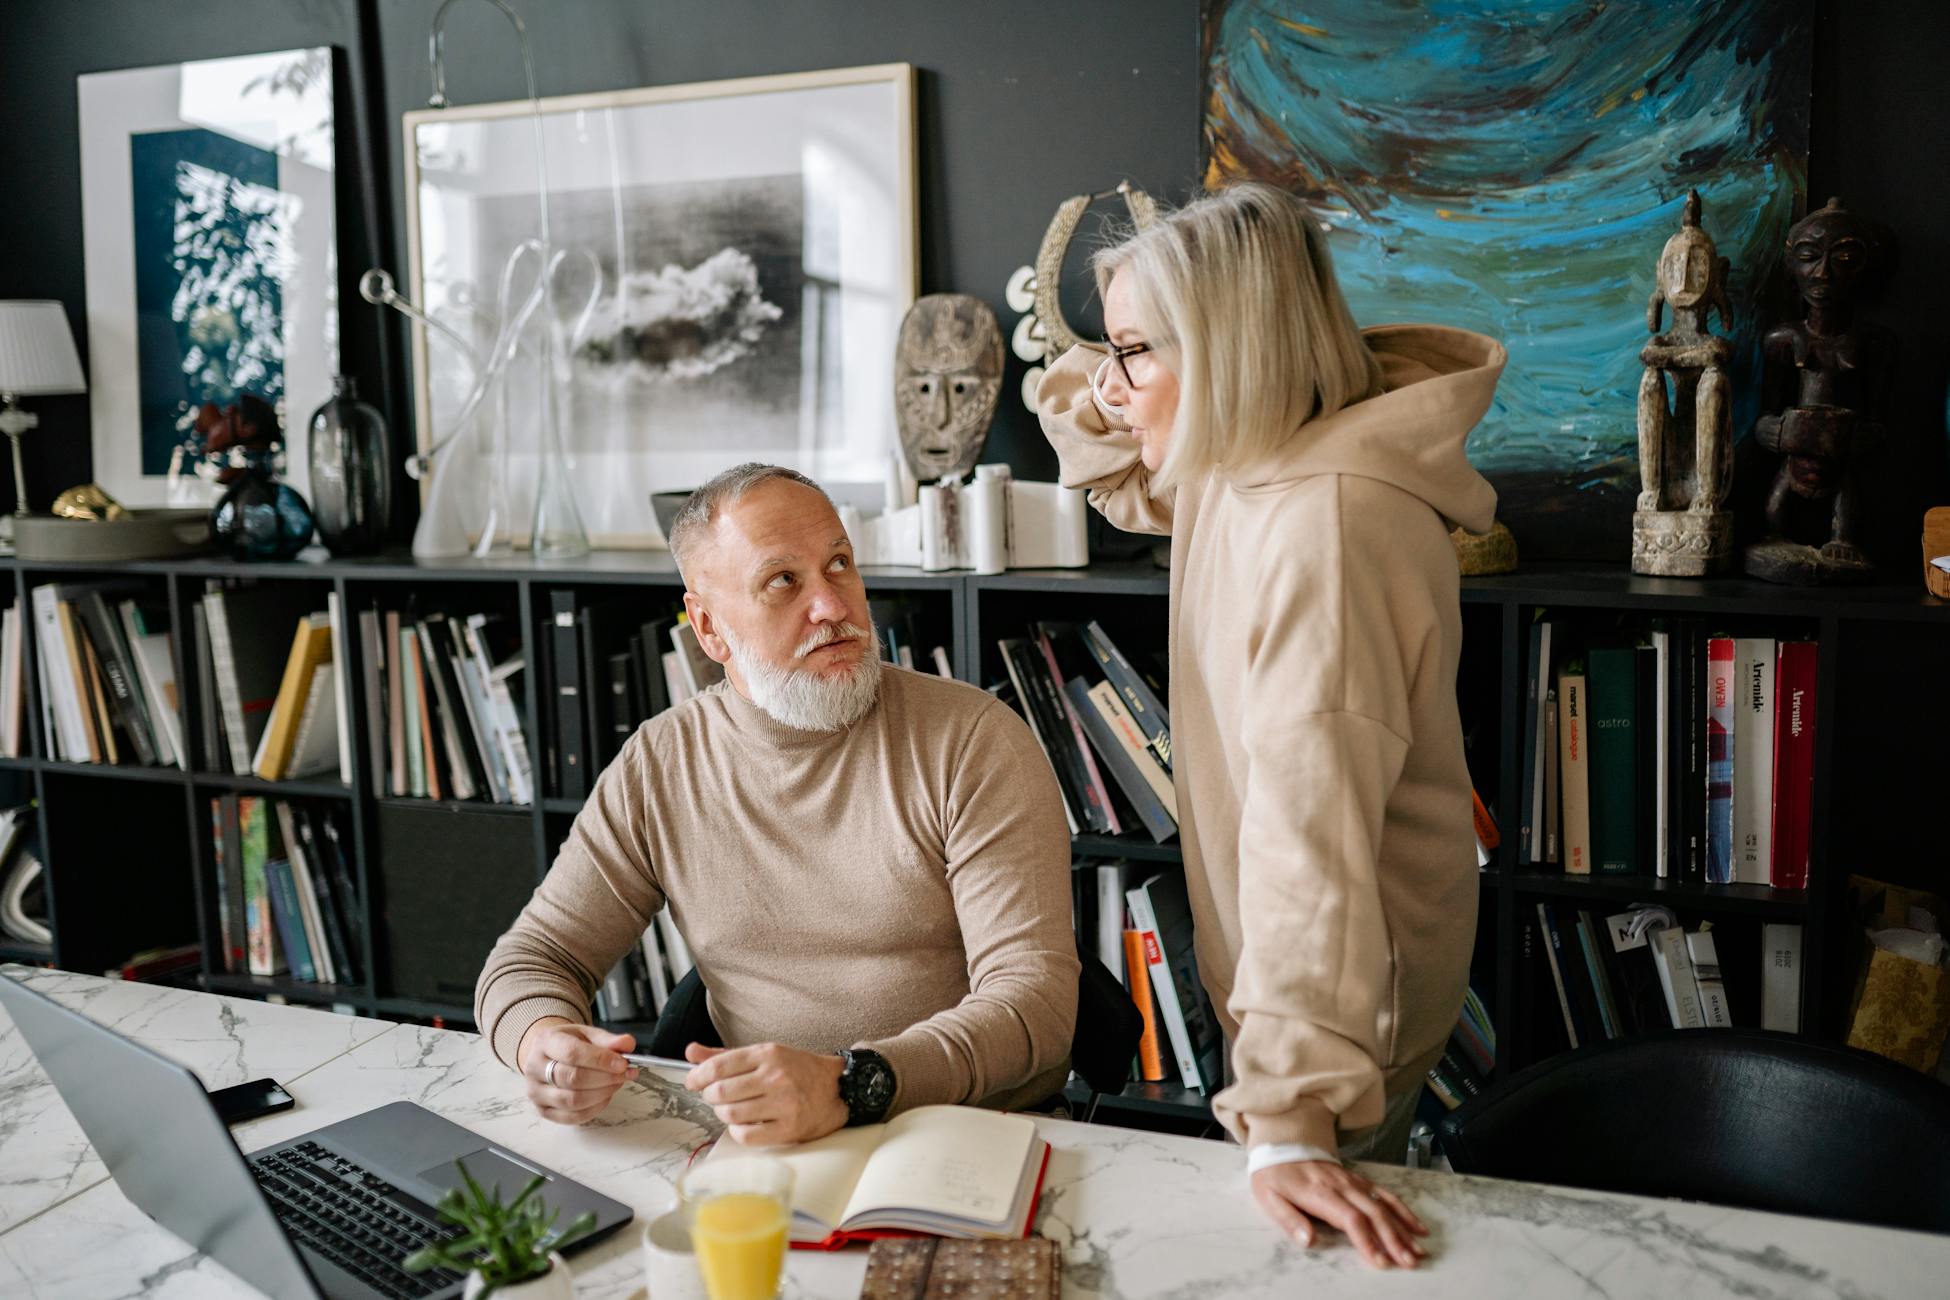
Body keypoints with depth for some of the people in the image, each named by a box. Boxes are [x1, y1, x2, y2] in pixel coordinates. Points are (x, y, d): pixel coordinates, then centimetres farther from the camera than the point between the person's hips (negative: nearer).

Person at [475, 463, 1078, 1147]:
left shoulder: (975, 741, -7)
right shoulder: (658, 765, 5)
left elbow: (1036, 996, -15)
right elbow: (530, 957, 10)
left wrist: (849, 1082, -32)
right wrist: (544, 1039, -16)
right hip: (757, 1145, 2)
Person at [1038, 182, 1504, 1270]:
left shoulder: (1327, 529, -32)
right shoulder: (1239, 464, -2)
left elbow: (1312, 833, -39)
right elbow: (1137, 489, 20)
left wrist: (1294, 1119, -41)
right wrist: (1095, 406, -4)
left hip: (1353, 1002, -9)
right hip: (1272, 969, 9)